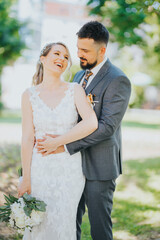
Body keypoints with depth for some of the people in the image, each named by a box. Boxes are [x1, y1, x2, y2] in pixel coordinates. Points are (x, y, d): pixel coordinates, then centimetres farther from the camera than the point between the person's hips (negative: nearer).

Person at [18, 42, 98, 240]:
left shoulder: (75, 90, -1)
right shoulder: (29, 95, 1)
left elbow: (91, 123, -17)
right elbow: (27, 138, -3)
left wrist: (57, 142, -15)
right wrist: (26, 178, -6)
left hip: (70, 168, 0)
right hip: (40, 168, 0)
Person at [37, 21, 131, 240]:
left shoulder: (117, 80, -15)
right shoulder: (79, 76, 13)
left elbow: (107, 126, -22)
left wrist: (66, 144, -24)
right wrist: (45, 134, 1)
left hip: (99, 166, -7)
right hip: (75, 162, 8)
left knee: (99, 222, 5)